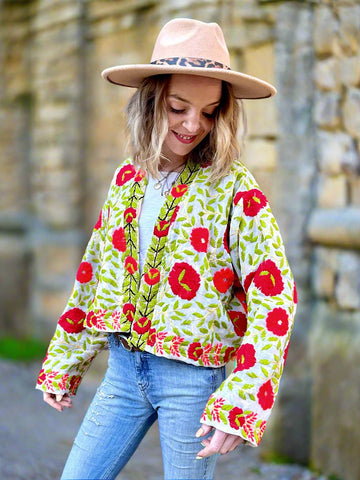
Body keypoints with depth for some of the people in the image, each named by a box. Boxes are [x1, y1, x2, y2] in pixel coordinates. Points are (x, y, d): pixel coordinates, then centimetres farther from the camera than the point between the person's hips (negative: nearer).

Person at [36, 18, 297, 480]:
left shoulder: (234, 188, -11)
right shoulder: (128, 177, 5)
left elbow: (275, 295, -18)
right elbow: (94, 271, 14)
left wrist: (241, 402, -27)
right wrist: (62, 365, 17)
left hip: (193, 379, -5)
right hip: (124, 366, 5)